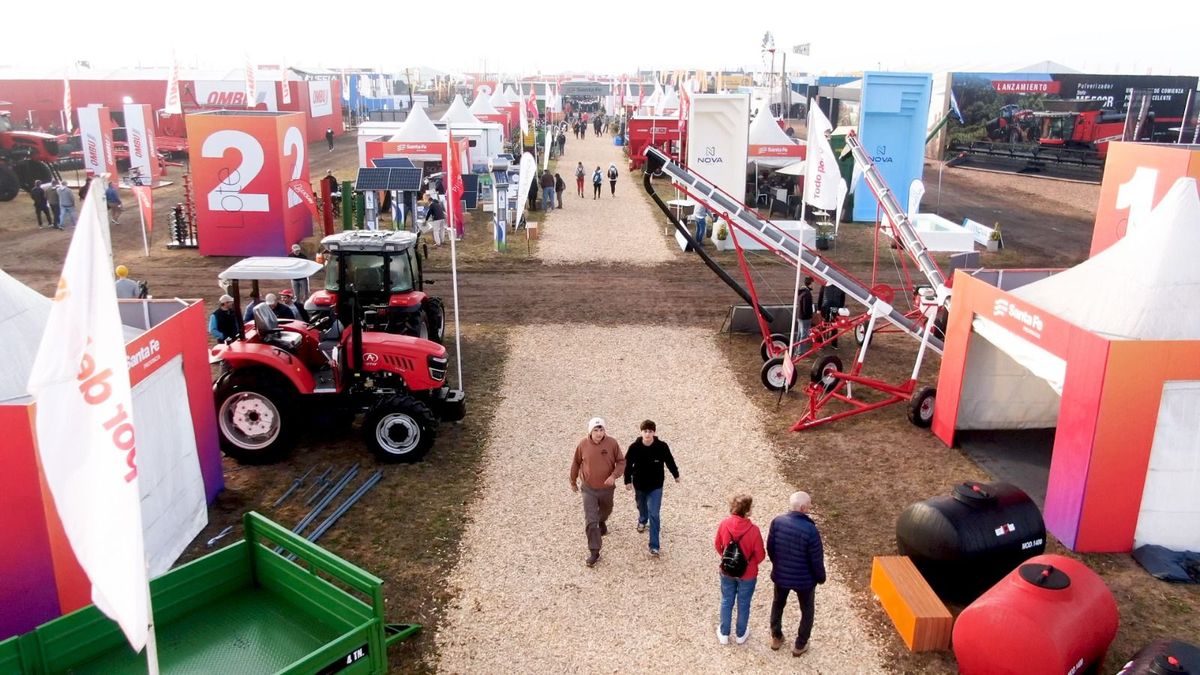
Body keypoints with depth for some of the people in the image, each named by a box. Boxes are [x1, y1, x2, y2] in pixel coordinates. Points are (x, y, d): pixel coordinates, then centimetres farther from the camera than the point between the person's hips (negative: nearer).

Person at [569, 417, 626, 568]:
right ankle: (594, 552, 2)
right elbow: (576, 463, 0)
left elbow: (621, 461, -8)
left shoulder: (612, 443, -17)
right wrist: (573, 481, 11)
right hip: (588, 489, -1)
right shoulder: (583, 444, -15)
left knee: (606, 511, 28)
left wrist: (614, 476, -25)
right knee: (590, 521, -7)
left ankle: (602, 523, 63)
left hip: (607, 488, 2)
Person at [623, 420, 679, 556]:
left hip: (656, 486, -2)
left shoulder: (662, 446, -19)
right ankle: (642, 521, 62)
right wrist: (628, 481, -3)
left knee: (654, 514, -8)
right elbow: (628, 464, -5)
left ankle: (654, 545, -2)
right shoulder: (634, 447, -19)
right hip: (639, 485, 2)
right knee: (642, 507, 27)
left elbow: (669, 461, -2)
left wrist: (676, 475, 11)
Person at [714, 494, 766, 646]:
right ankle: (741, 634, 38)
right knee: (743, 604, 20)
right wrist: (751, 562, 7)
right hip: (747, 574, -2)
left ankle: (724, 634, 36)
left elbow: (718, 545, -1)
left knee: (726, 601, 22)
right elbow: (760, 555, -16)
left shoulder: (724, 524, -18)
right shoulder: (753, 530, -27)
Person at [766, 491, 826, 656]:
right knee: (807, 611, 22)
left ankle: (776, 638, 43)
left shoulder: (777, 521, -16)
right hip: (804, 579, -4)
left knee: (778, 604, 29)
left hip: (780, 574, 4)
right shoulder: (810, 530, -29)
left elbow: (770, 547, -2)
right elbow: (816, 559, -18)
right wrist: (821, 577, 1)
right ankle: (800, 645, 35)